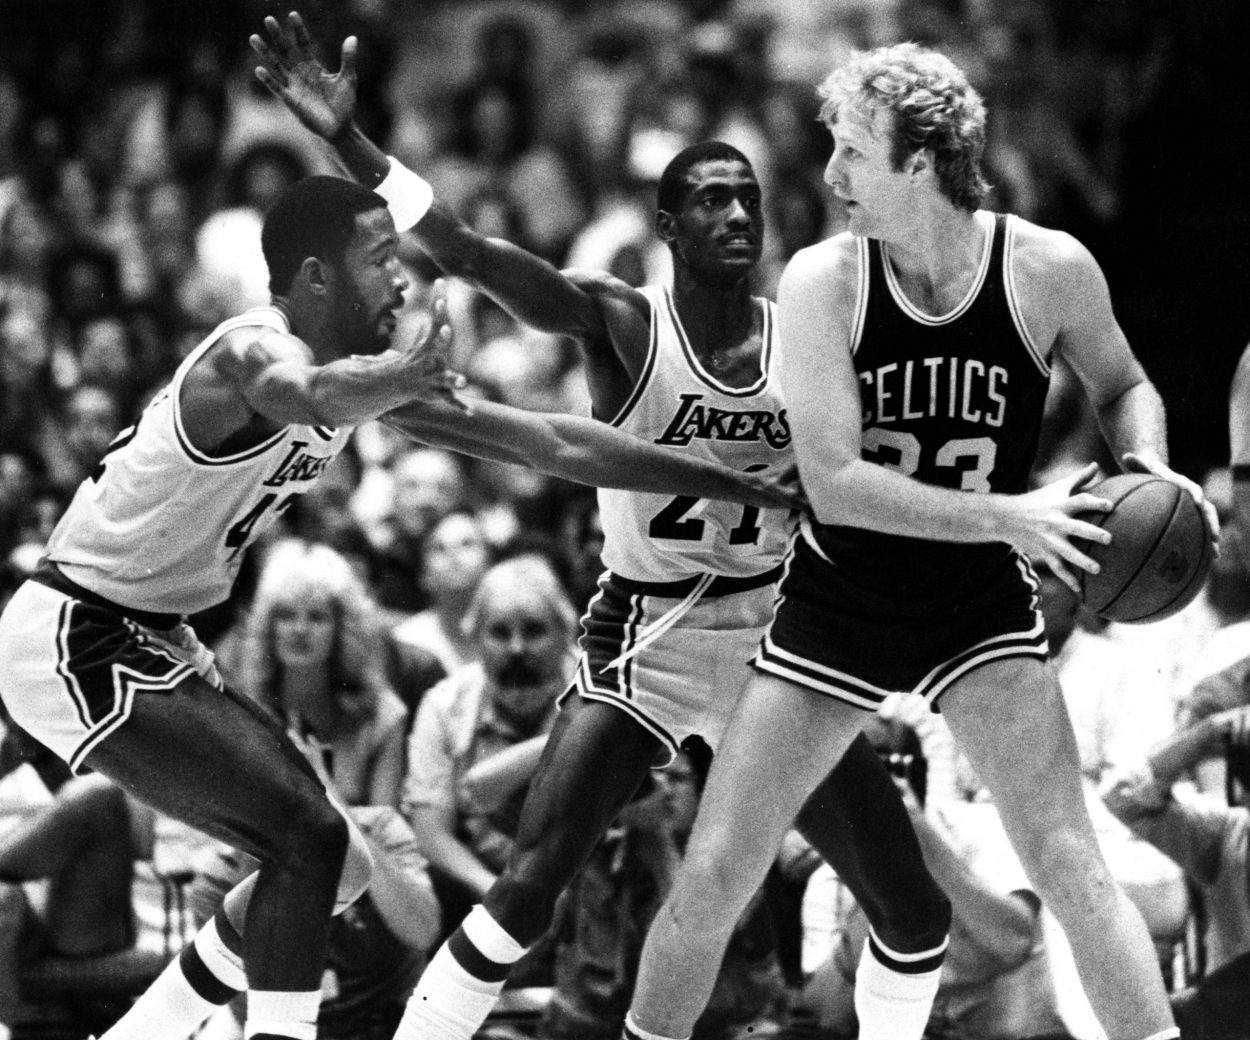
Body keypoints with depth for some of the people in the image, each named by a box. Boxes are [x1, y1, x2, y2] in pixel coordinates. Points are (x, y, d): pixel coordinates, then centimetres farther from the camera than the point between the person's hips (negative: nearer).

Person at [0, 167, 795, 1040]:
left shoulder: (362, 369, 5)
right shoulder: (254, 353, -22)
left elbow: (544, 441, 8)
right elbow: (312, 396, -49)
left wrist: (732, 484, 7)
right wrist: (401, 379, -72)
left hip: (148, 640, 10)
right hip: (80, 638, -10)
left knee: (331, 865, 11)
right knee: (308, 841, -17)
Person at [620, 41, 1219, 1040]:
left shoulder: (1049, 269, -12)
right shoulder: (823, 281, -14)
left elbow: (1124, 386, 9)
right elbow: (833, 479, -21)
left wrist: (1148, 468, -13)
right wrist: (1011, 516, -27)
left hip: (981, 608, 0)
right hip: (836, 604, 1)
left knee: (1069, 863, -17)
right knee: (711, 878, 1)